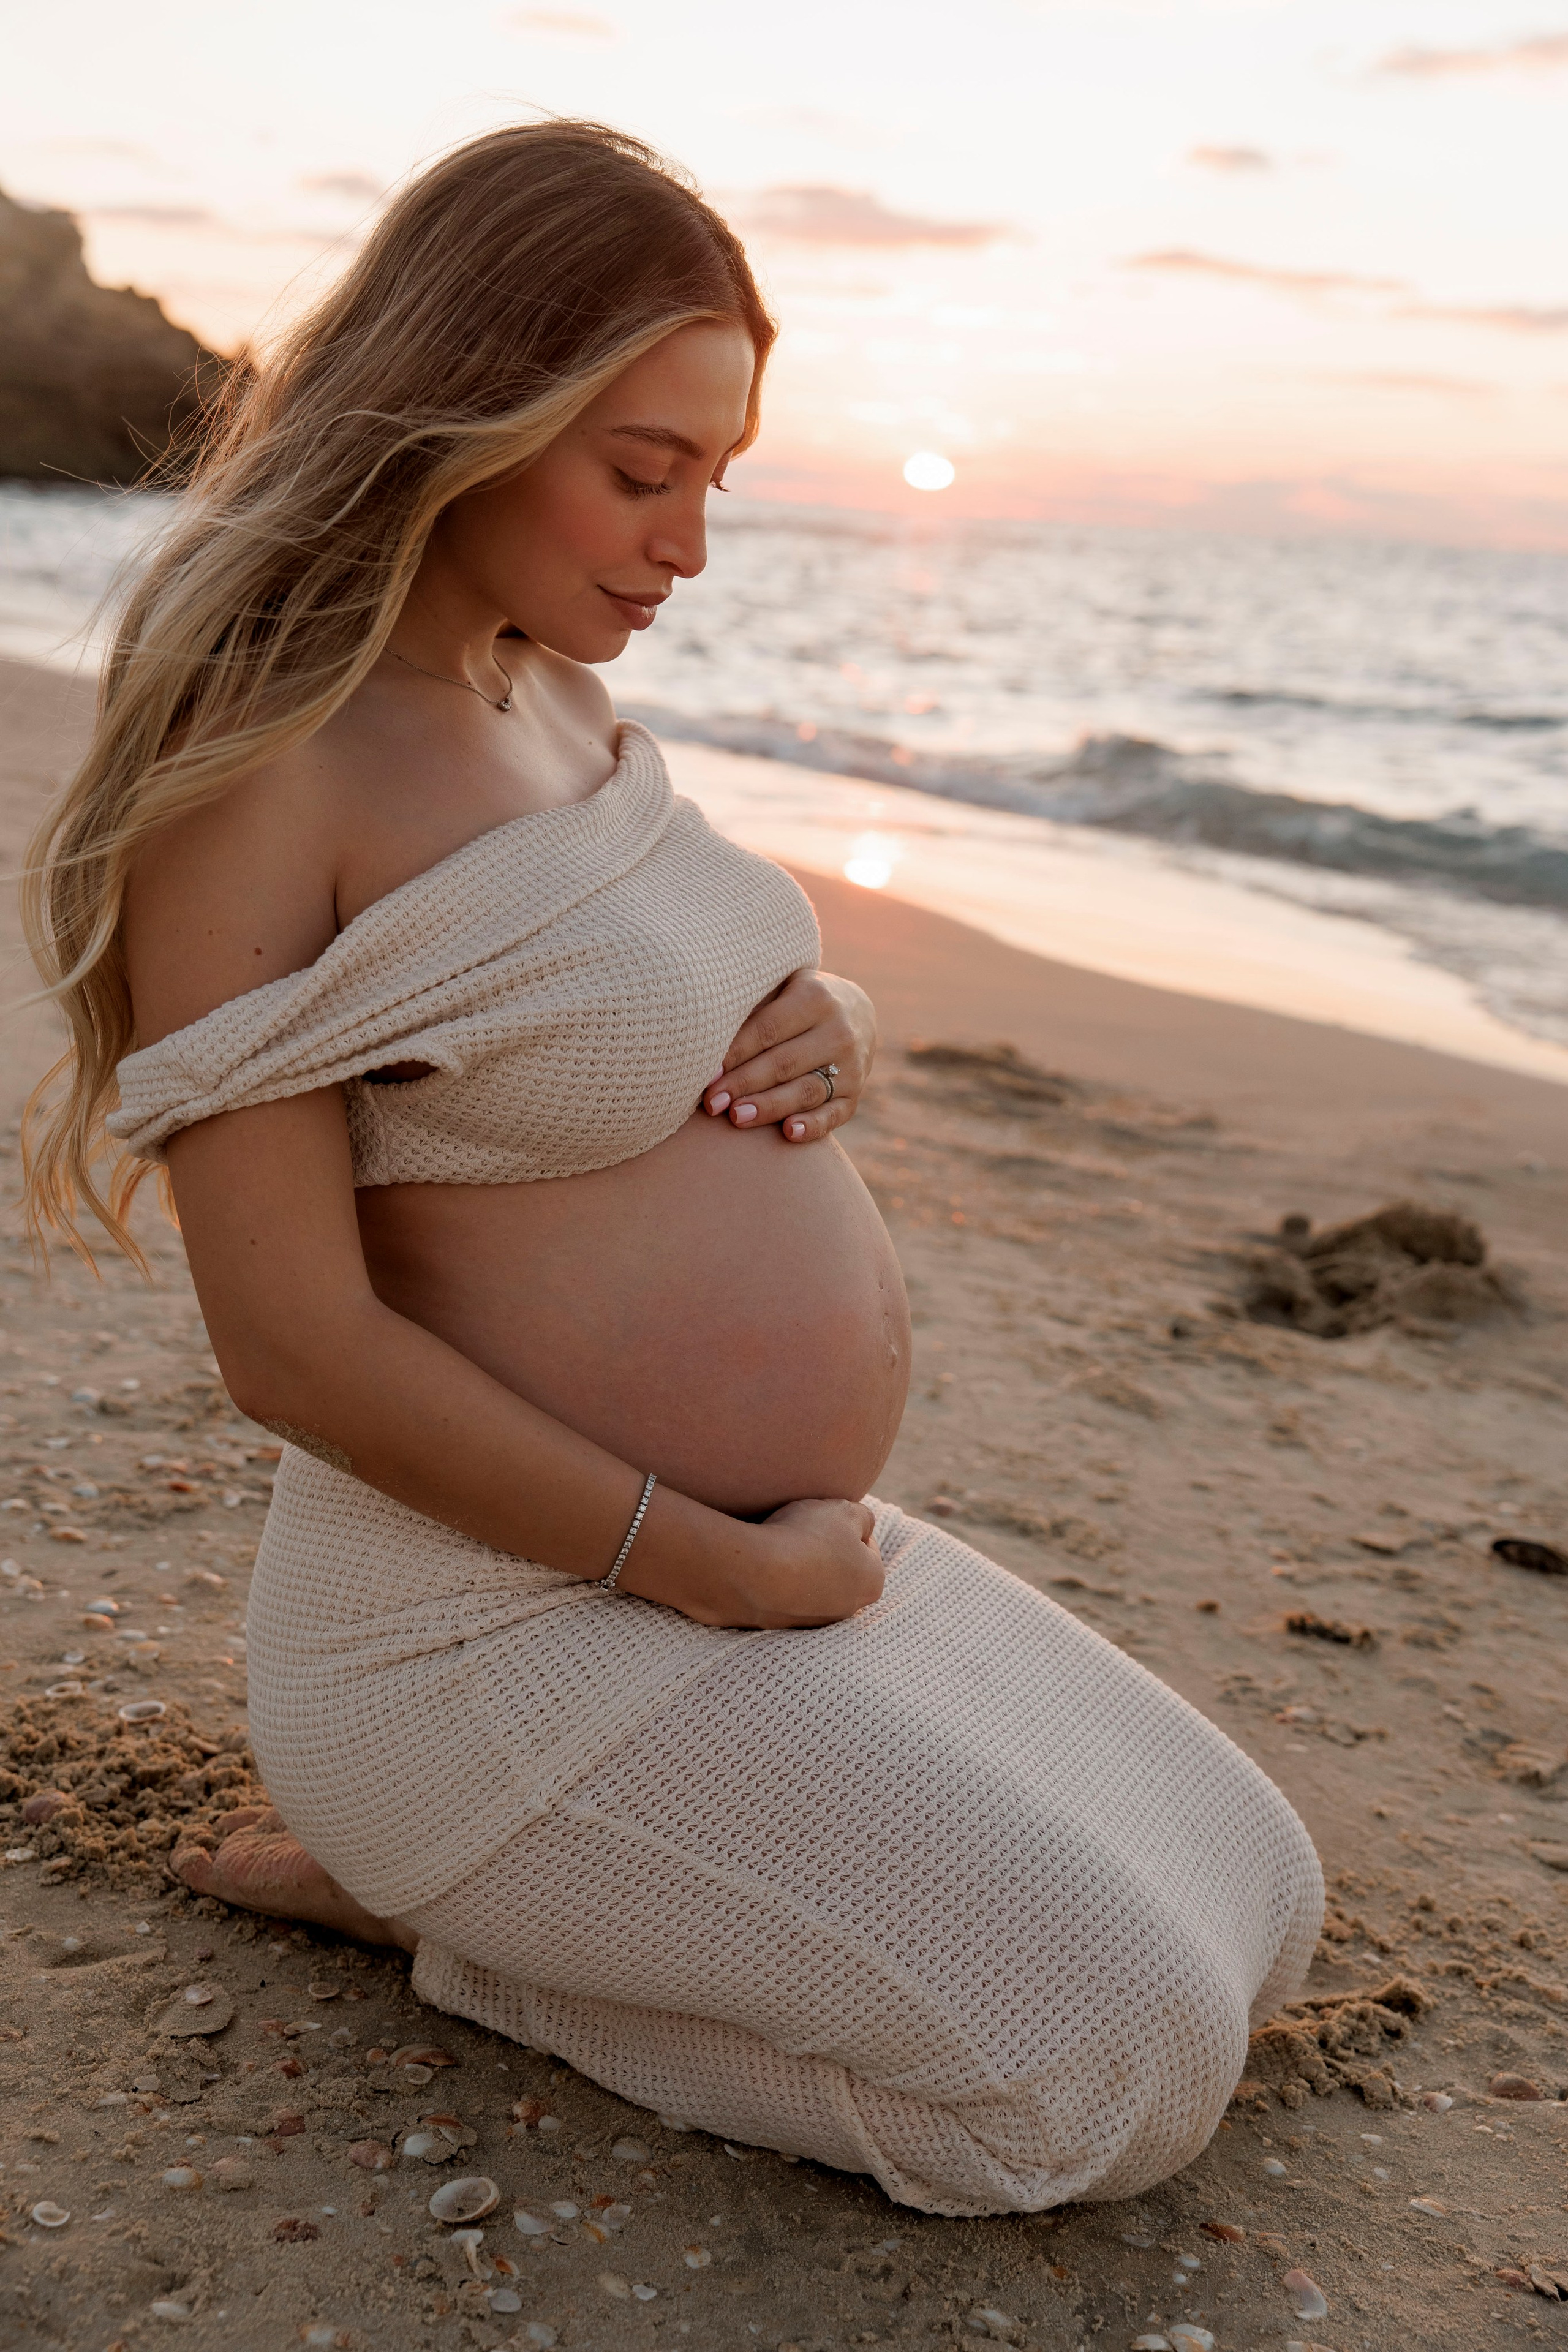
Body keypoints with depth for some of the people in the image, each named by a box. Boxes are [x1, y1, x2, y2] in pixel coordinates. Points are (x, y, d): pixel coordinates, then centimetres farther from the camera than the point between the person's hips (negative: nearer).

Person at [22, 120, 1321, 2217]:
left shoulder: (563, 700, 9)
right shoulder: (253, 774, -18)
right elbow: (291, 1342, -21)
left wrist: (830, 1026, -3)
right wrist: (718, 1567, -16)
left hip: (796, 1552, 9)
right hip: (521, 1618, -9)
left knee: (1254, 1917, 14)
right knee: (1114, 2069, -12)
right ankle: (425, 1880, 1)